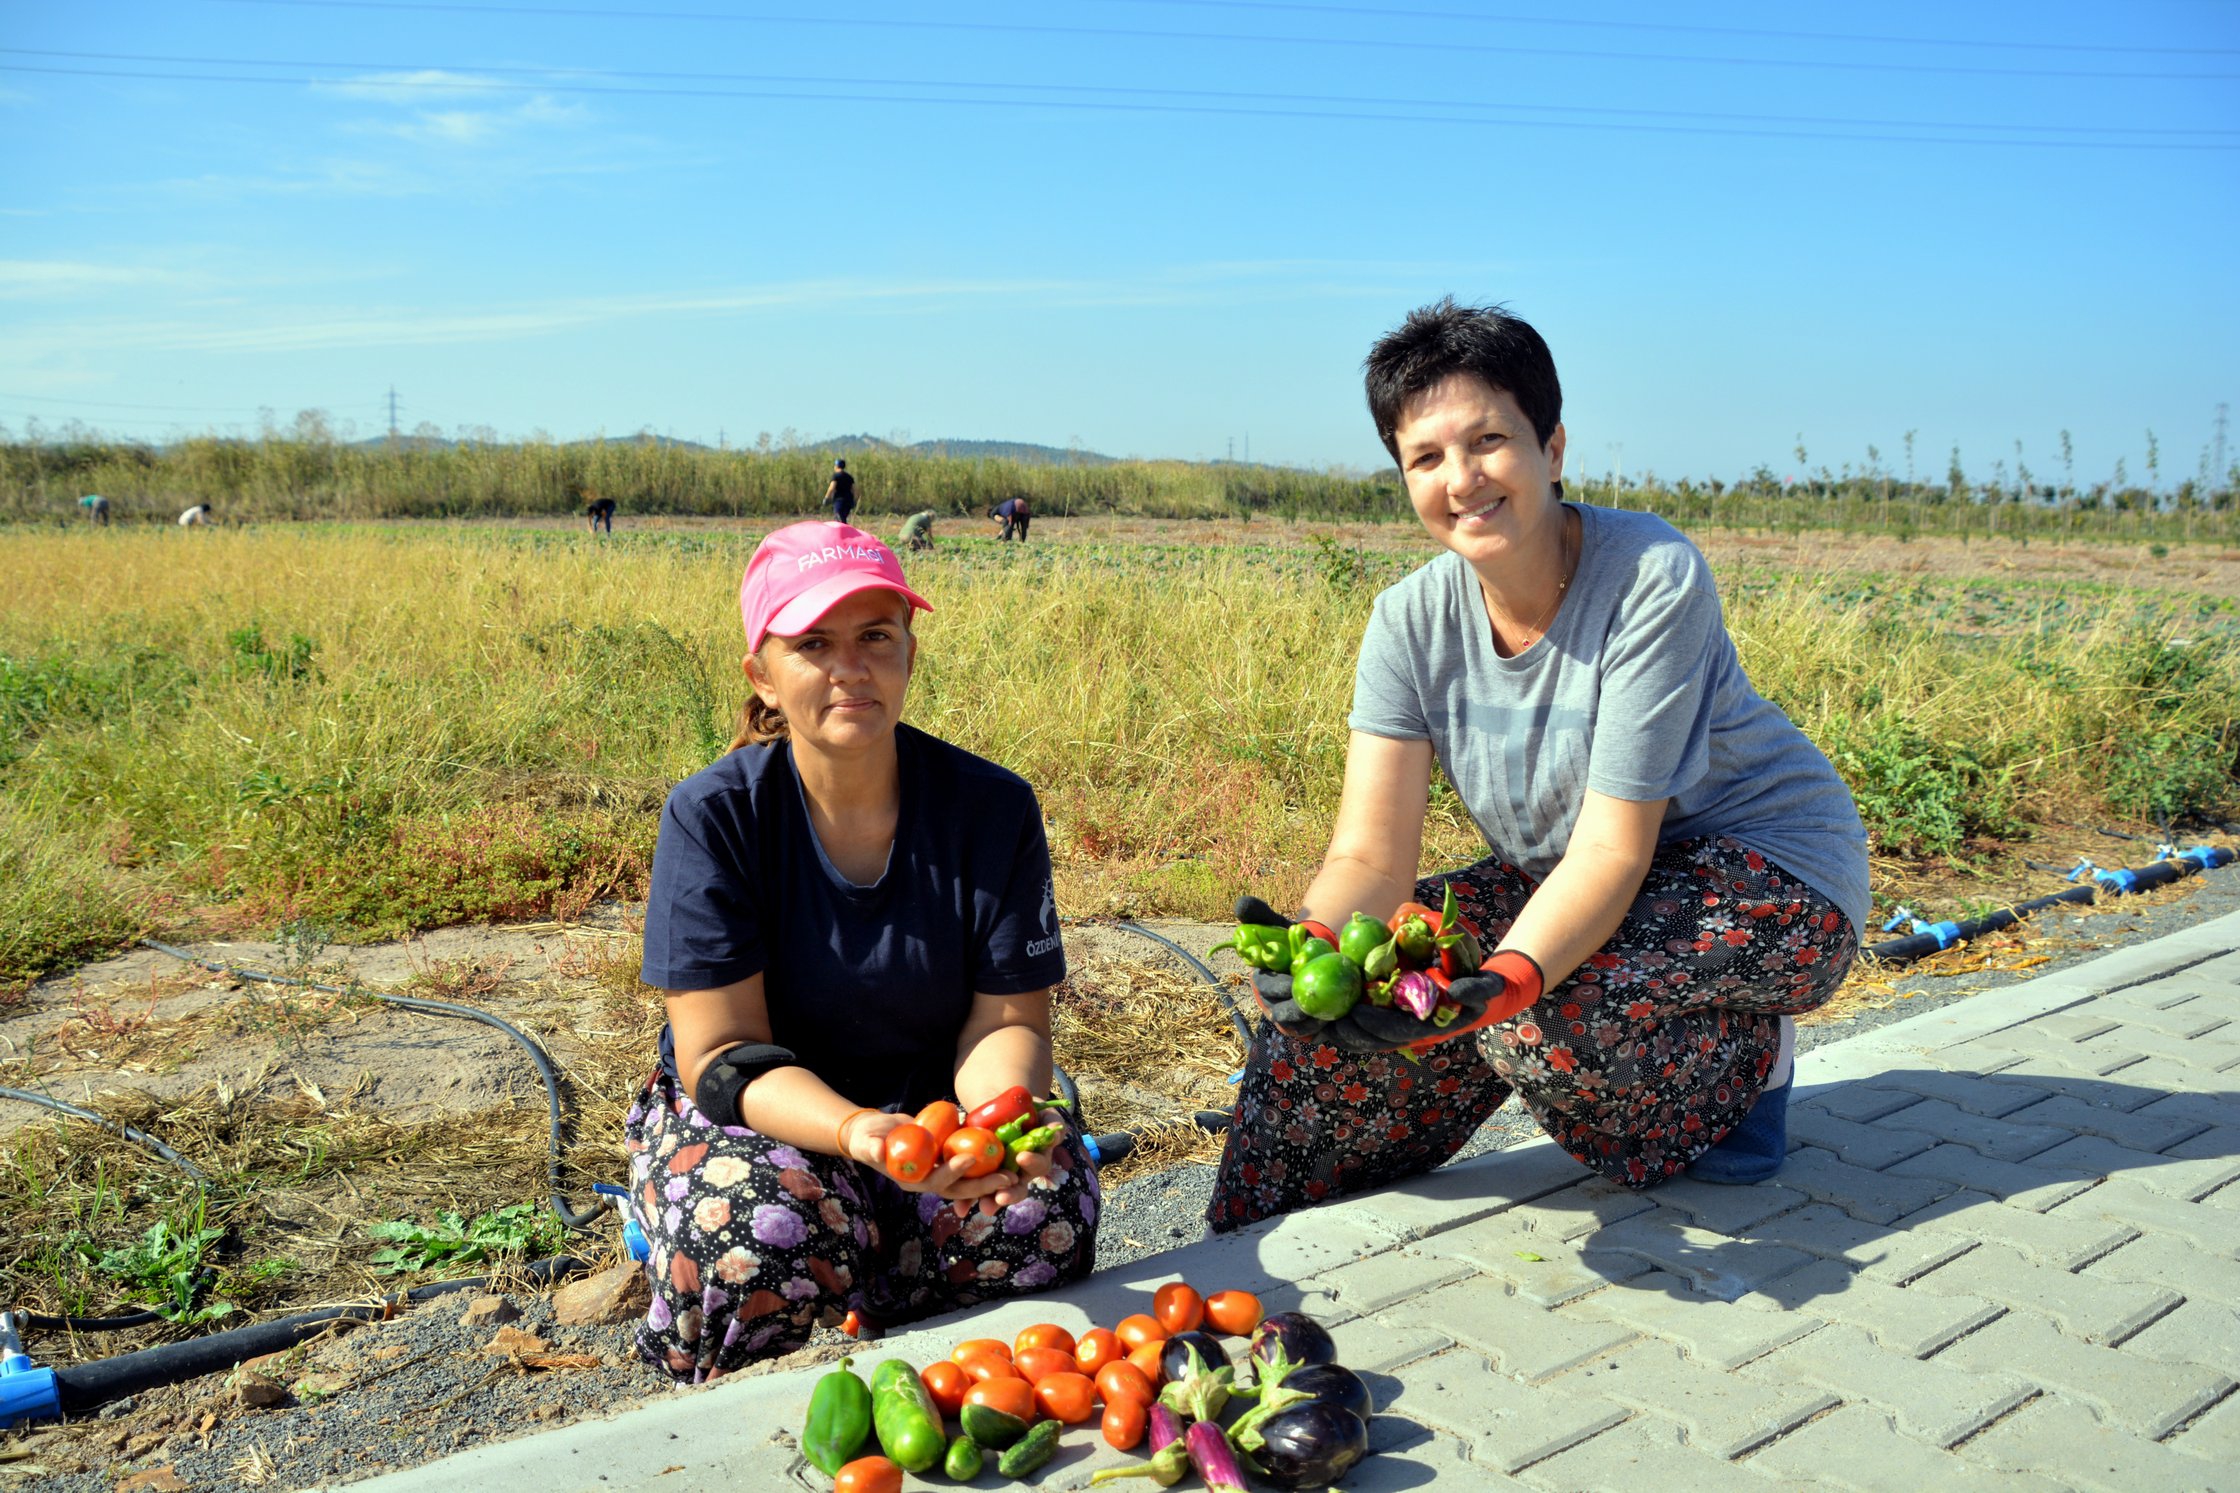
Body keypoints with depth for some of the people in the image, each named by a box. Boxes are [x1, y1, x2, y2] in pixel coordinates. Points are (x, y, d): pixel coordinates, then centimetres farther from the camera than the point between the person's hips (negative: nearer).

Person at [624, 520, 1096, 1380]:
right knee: (764, 1232, -35)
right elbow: (722, 1054, -17)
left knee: (1049, 1203, -29)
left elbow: (1007, 1019, -7)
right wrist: (854, 1132, -37)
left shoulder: (993, 807, -9)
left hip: (933, 1104, 2)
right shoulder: (712, 816, -14)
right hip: (749, 1115, -1)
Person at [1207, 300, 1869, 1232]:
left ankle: (1747, 1052, 0)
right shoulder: (1412, 621, -11)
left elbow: (1614, 849, -29)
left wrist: (1505, 979, -46)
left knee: (1545, 1011, -32)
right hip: (1573, 886, 5)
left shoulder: (1650, 576, -25)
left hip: (1767, 878, -5)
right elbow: (1370, 854, -17)